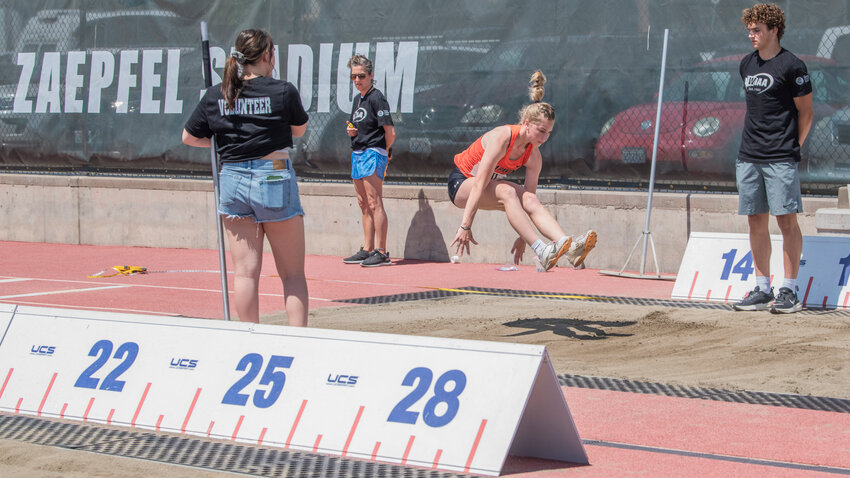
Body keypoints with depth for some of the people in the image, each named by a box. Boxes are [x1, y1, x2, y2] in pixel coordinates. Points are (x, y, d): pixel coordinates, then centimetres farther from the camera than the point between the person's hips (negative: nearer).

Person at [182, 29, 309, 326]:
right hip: (274, 179, -3)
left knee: (245, 272, 6)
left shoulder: (215, 96, 2)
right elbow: (299, 130, 9)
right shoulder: (283, 92, -7)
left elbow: (189, 137, 12)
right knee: (293, 274, 6)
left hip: (233, 181, 3)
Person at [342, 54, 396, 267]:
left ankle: (382, 253, -12)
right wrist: (351, 129, 7)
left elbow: (390, 132, -16)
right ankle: (367, 250, 17)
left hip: (373, 153, -10)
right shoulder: (357, 99, 16)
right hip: (357, 154, 10)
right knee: (364, 205, 12)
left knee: (374, 204, -12)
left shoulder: (376, 98, -12)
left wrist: (385, 152, -3)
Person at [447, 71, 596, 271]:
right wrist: (466, 226, -35)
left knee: (531, 200, -23)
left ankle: (570, 248, -41)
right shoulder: (502, 137, -29)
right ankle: (542, 252, -46)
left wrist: (523, 236, -2)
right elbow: (479, 184, -32)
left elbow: (528, 195, -1)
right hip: (461, 182, -6)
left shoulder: (534, 157, -9)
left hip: (492, 185, 6)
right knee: (507, 191, -35)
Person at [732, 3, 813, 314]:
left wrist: (792, 147, -2)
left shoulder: (791, 66, -6)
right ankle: (762, 290, 14)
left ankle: (789, 291, 1)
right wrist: (754, 142, 16)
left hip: (780, 159, -6)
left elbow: (805, 113, -2)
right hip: (749, 157, 7)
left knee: (786, 220, -4)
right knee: (756, 222, 7)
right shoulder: (747, 64, 14)